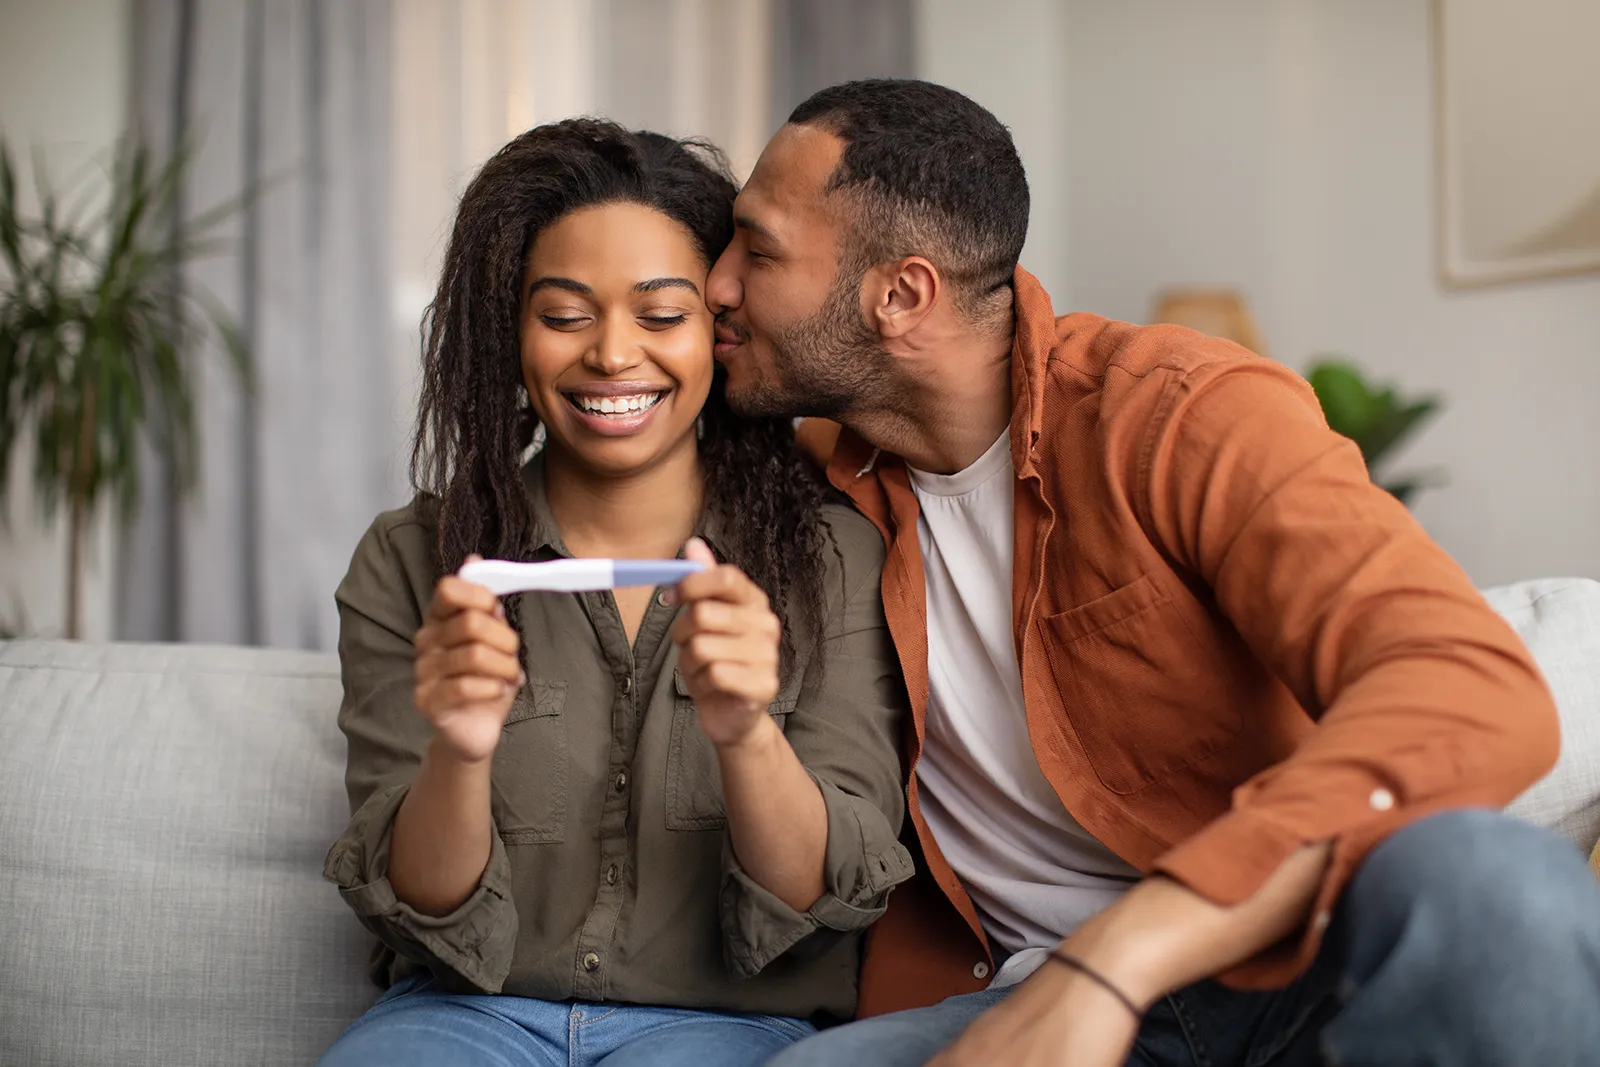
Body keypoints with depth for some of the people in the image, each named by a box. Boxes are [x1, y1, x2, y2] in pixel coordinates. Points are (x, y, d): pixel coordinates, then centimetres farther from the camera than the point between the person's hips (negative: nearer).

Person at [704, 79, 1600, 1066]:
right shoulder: (820, 486, 4)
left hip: (1286, 956, -1)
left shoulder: (1183, 412, -12)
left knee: (1495, 889, -36)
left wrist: (1112, 959, -38)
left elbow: (1482, 696, -28)